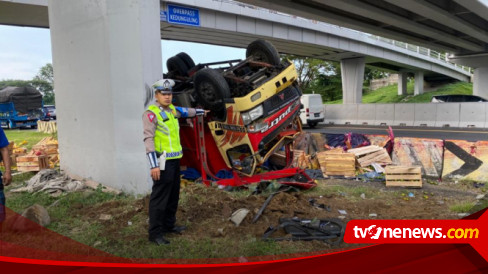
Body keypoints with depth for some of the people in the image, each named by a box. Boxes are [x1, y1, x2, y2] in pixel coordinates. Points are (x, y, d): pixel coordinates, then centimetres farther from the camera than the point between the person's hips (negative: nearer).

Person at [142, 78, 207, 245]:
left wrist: (200, 111, 52)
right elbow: (148, 139, -18)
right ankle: (155, 233, 4)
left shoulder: (171, 110, 13)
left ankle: (169, 225, 30)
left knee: (173, 196, 16)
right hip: (163, 162, -9)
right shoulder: (151, 113, -12)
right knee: (160, 198, -5)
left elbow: (185, 112, 34)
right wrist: (153, 165, -24)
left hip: (175, 160, 9)